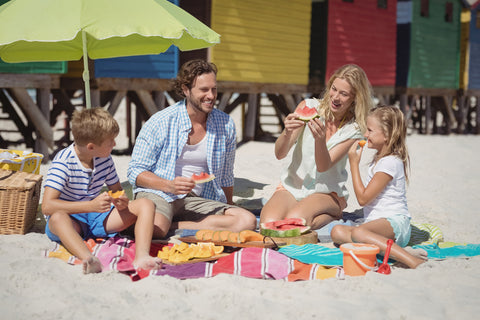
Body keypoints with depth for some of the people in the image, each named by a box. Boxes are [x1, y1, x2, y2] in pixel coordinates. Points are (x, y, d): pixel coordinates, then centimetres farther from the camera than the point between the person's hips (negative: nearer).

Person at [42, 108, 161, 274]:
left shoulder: (105, 159, -1)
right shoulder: (63, 162, -19)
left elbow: (117, 190, 12)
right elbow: (47, 206, -28)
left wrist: (122, 202, -15)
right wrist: (91, 206, -36)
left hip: (97, 217, 6)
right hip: (71, 219, -5)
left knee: (146, 205, -12)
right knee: (58, 217, -41)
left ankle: (141, 256, -36)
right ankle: (89, 260, -64)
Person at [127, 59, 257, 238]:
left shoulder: (225, 124, 5)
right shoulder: (160, 122, -6)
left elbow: (226, 175, 18)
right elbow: (135, 171, -4)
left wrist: (229, 209, 26)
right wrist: (170, 186, -20)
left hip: (196, 200, 6)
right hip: (157, 192, -5)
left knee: (248, 221, -23)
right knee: (155, 228, -41)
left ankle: (172, 227, -19)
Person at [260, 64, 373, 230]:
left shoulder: (354, 128, -8)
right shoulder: (308, 107, -6)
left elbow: (323, 166, -18)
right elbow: (279, 154, -10)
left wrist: (320, 138, -38)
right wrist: (287, 132, -32)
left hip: (327, 193, -2)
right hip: (291, 187, 2)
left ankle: (329, 216, -4)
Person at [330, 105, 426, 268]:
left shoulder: (390, 162, -13)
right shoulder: (379, 158, 18)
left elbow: (363, 198, -14)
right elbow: (366, 197, 26)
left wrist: (354, 163, -8)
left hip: (395, 223, -10)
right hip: (377, 222, 10)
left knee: (358, 232, -38)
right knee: (337, 231, -10)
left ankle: (411, 260, -44)